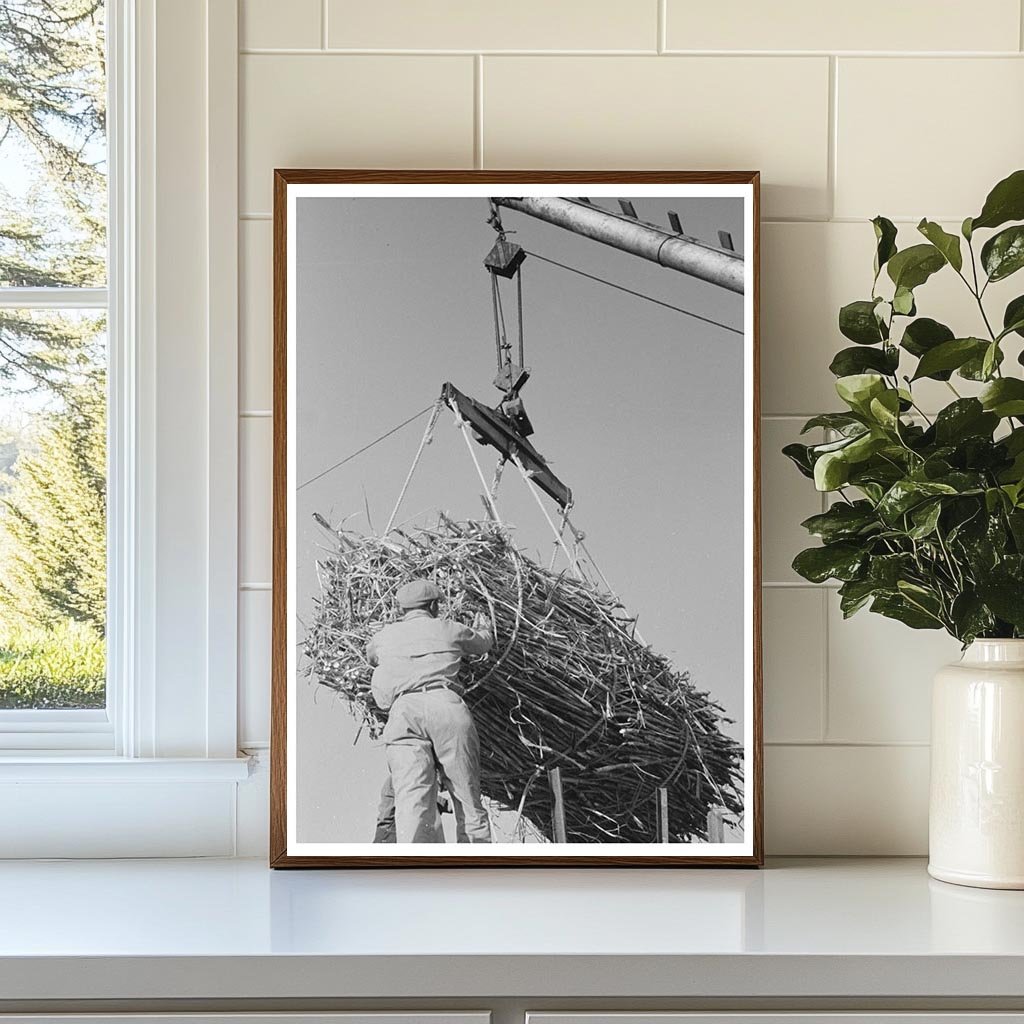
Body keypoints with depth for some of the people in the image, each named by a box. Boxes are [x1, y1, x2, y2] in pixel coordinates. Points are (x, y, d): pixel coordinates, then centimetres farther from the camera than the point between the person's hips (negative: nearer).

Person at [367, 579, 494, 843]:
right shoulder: (448, 629, 24)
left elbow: (370, 657, 51)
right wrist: (483, 626, 67)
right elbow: (485, 643, 44)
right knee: (469, 802, 6)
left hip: (403, 711, 0)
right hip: (446, 706, 0)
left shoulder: (385, 636, 28)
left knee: (412, 800, -16)